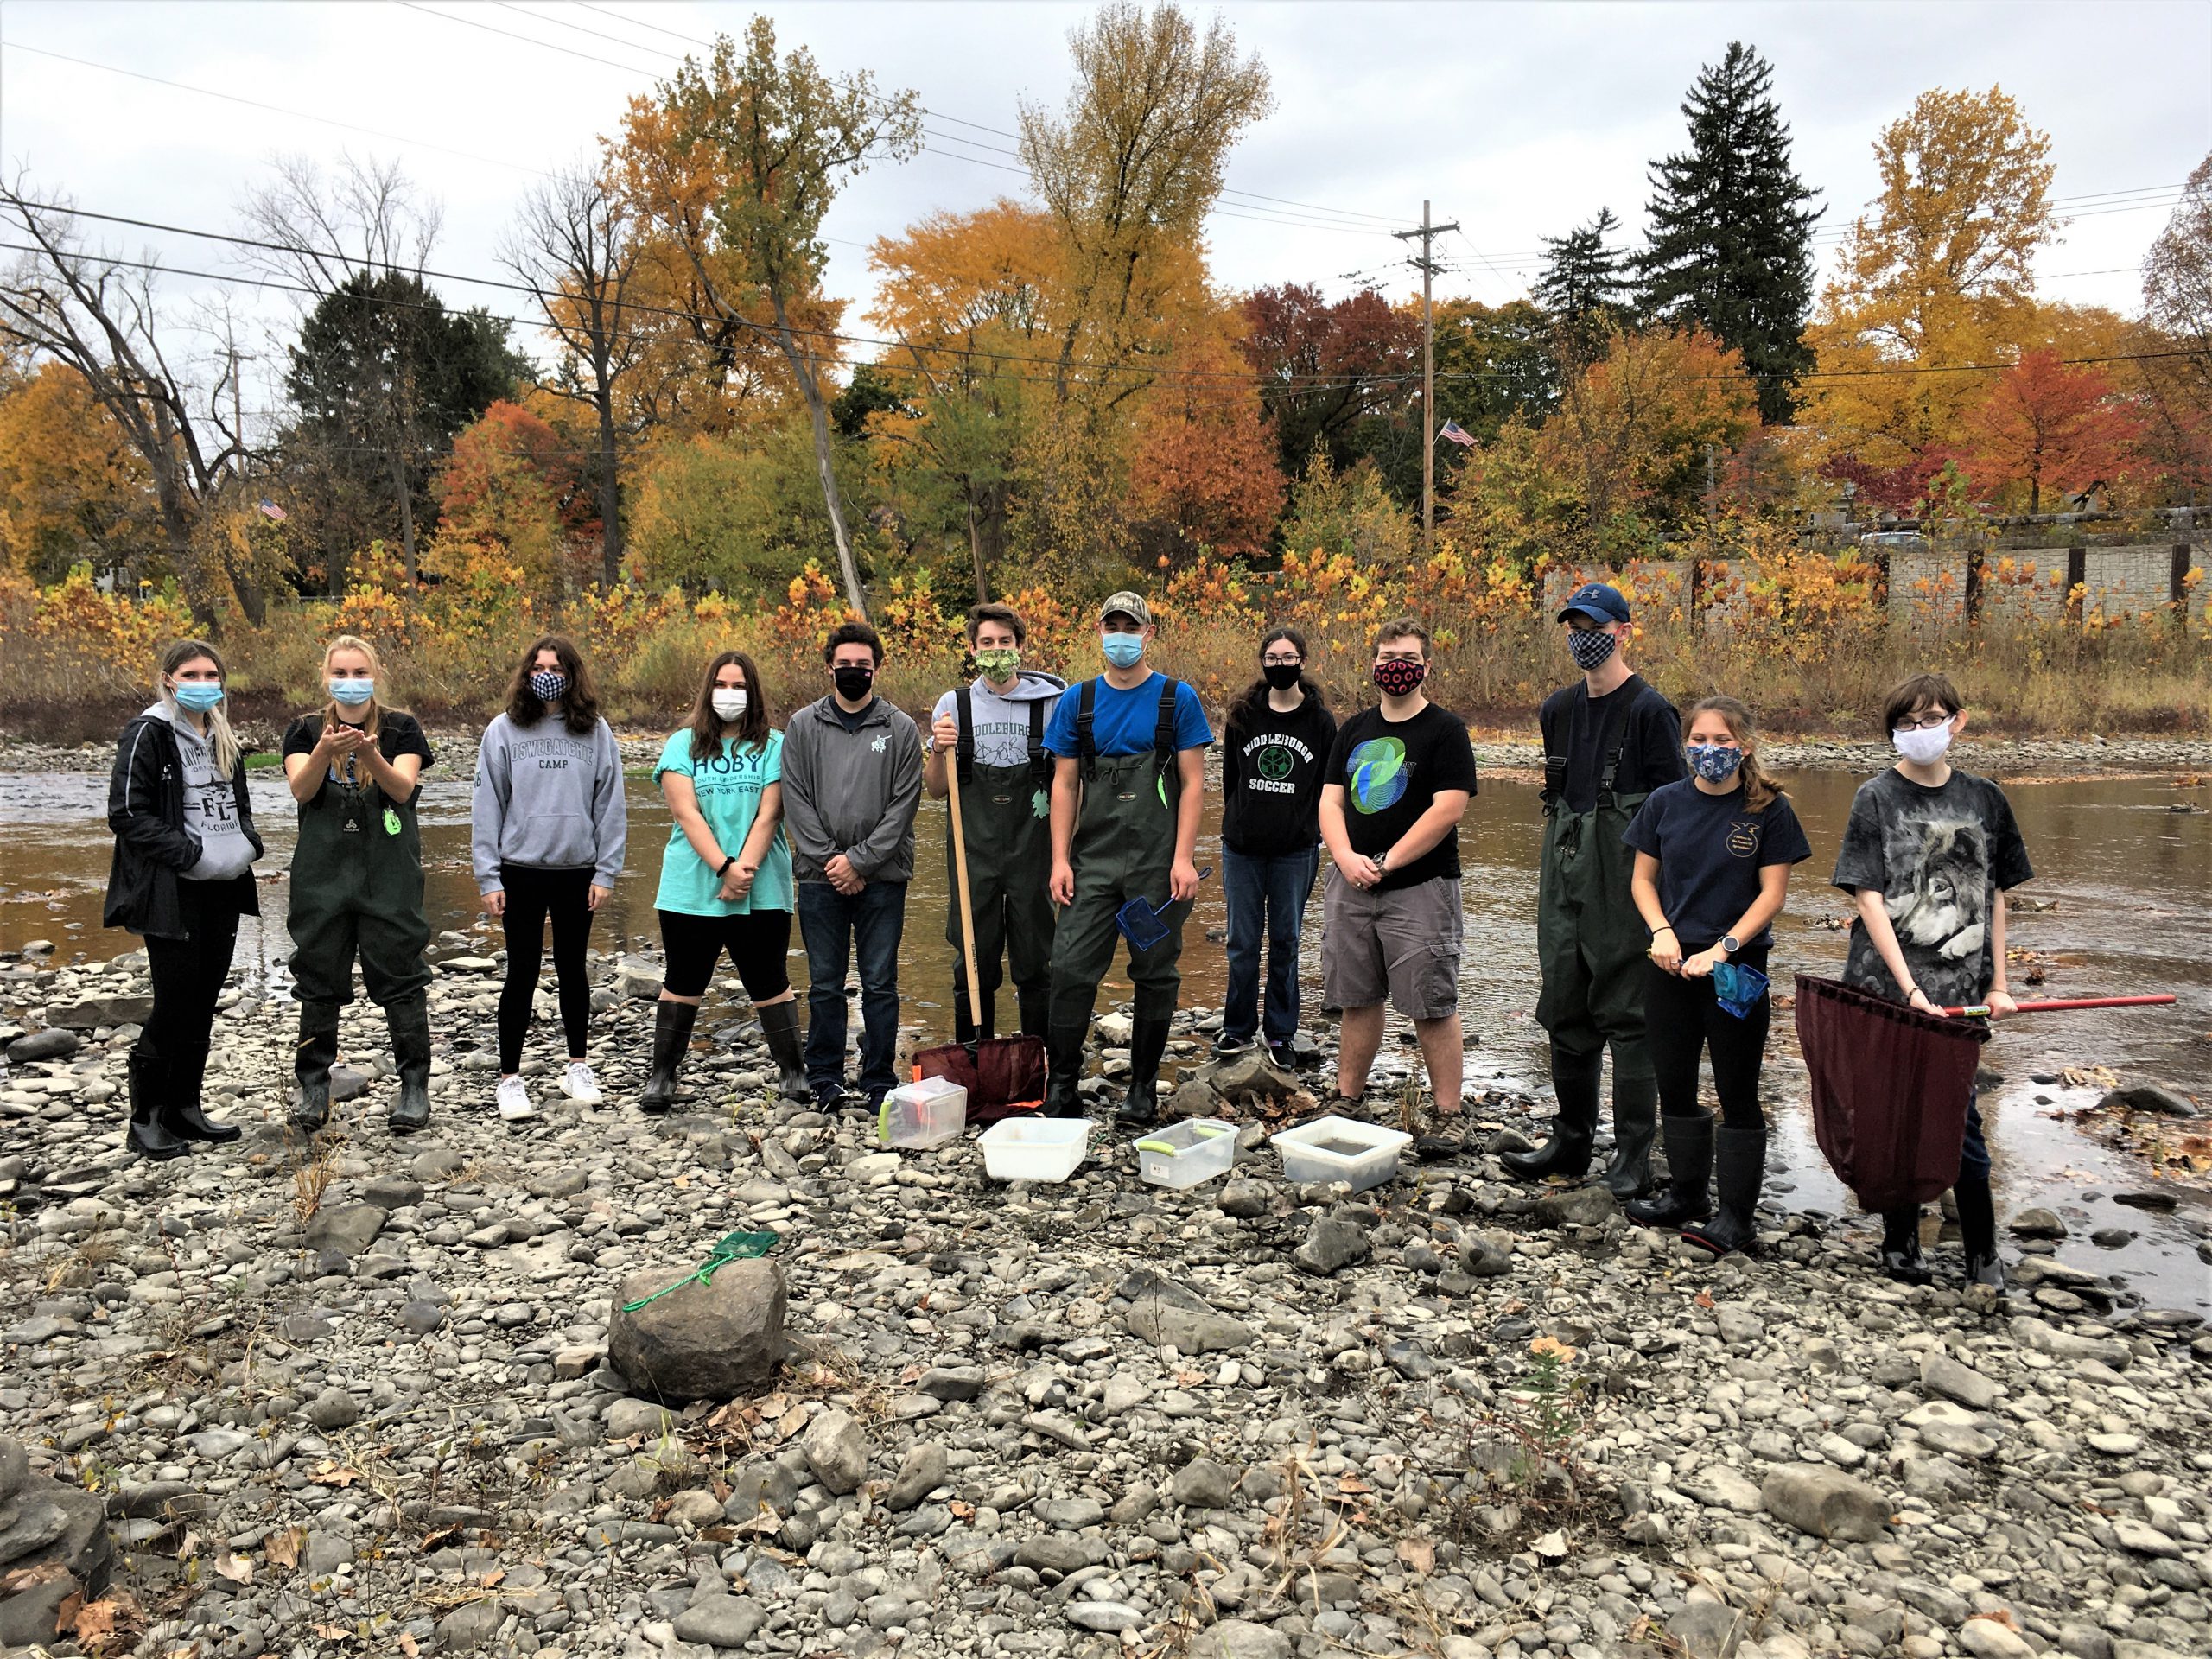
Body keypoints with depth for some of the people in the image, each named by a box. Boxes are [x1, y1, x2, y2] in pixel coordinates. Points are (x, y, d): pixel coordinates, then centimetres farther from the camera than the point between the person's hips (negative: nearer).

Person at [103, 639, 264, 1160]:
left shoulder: (222, 738, 14)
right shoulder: (148, 733, -8)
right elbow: (127, 813, -13)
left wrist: (247, 843, 4)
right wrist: (190, 853, -19)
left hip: (223, 892, 7)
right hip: (172, 893, -7)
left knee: (203, 1004, 11)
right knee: (174, 1005, -5)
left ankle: (184, 1107, 22)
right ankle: (145, 1119, 8)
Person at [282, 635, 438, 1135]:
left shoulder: (400, 729, 4)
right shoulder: (305, 730, 7)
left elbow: (403, 789, -10)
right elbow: (300, 790, -9)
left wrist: (369, 753, -28)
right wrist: (325, 751, -28)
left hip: (390, 874, -2)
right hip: (323, 873, 2)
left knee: (400, 977, -2)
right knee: (319, 980, 6)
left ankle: (415, 1086, 5)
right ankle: (314, 1087, 16)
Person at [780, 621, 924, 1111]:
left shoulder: (901, 728, 3)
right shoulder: (803, 725, 6)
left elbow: (904, 804, -3)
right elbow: (796, 800, 1)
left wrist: (860, 860, -10)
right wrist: (831, 860, -8)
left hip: (883, 878, -1)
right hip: (820, 877, 1)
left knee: (880, 983, 4)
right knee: (825, 984, 8)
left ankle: (879, 1083, 13)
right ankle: (825, 1080, 18)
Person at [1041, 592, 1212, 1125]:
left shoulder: (1178, 699, 1)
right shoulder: (1077, 701, 8)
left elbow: (1193, 782, -1)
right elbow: (1065, 784, 8)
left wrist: (1184, 857, -10)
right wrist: (1060, 859, 0)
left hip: (1158, 862, -1)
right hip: (1093, 860, 2)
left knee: (1155, 973, 7)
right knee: (1071, 967, -4)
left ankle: (1143, 1086, 20)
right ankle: (1061, 1082, 8)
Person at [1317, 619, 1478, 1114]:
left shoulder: (1446, 730, -4)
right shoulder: (1355, 729, 13)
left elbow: (1448, 810, -13)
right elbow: (1330, 800, 9)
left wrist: (1386, 864, -15)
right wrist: (1347, 858, -10)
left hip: (1419, 888, -5)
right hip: (1350, 886, 5)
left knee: (1432, 1007, -2)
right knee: (1357, 999, 12)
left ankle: (1447, 1115, 6)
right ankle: (1347, 1098, 23)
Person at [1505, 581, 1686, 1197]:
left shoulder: (1650, 711, -7)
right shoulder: (1558, 710, 13)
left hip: (1625, 882, -7)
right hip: (1564, 881, 7)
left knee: (1627, 1014, -2)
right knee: (1565, 1012, 11)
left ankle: (1632, 1154, 7)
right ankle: (1570, 1142, 22)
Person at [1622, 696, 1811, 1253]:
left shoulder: (1770, 809, -6)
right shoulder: (1666, 802, 3)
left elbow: (1772, 893, -7)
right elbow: (1642, 878, 8)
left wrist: (1722, 948, -17)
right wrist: (1662, 931, -9)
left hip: (1736, 967, -4)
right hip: (1671, 962, 4)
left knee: (1737, 1092, 3)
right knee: (1674, 1084, 13)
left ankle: (1736, 1213, 12)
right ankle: (1687, 1192, 29)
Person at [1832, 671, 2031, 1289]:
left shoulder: (1985, 799, 7)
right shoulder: (1876, 798, -2)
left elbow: (1995, 897, 13)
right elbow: (1869, 899, -8)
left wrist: (1998, 985, 7)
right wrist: (1910, 989, -14)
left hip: (1960, 989, 1)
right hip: (1885, 985, -1)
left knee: (1957, 1117, 0)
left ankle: (1983, 1256, 17)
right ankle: (1901, 1243, 22)